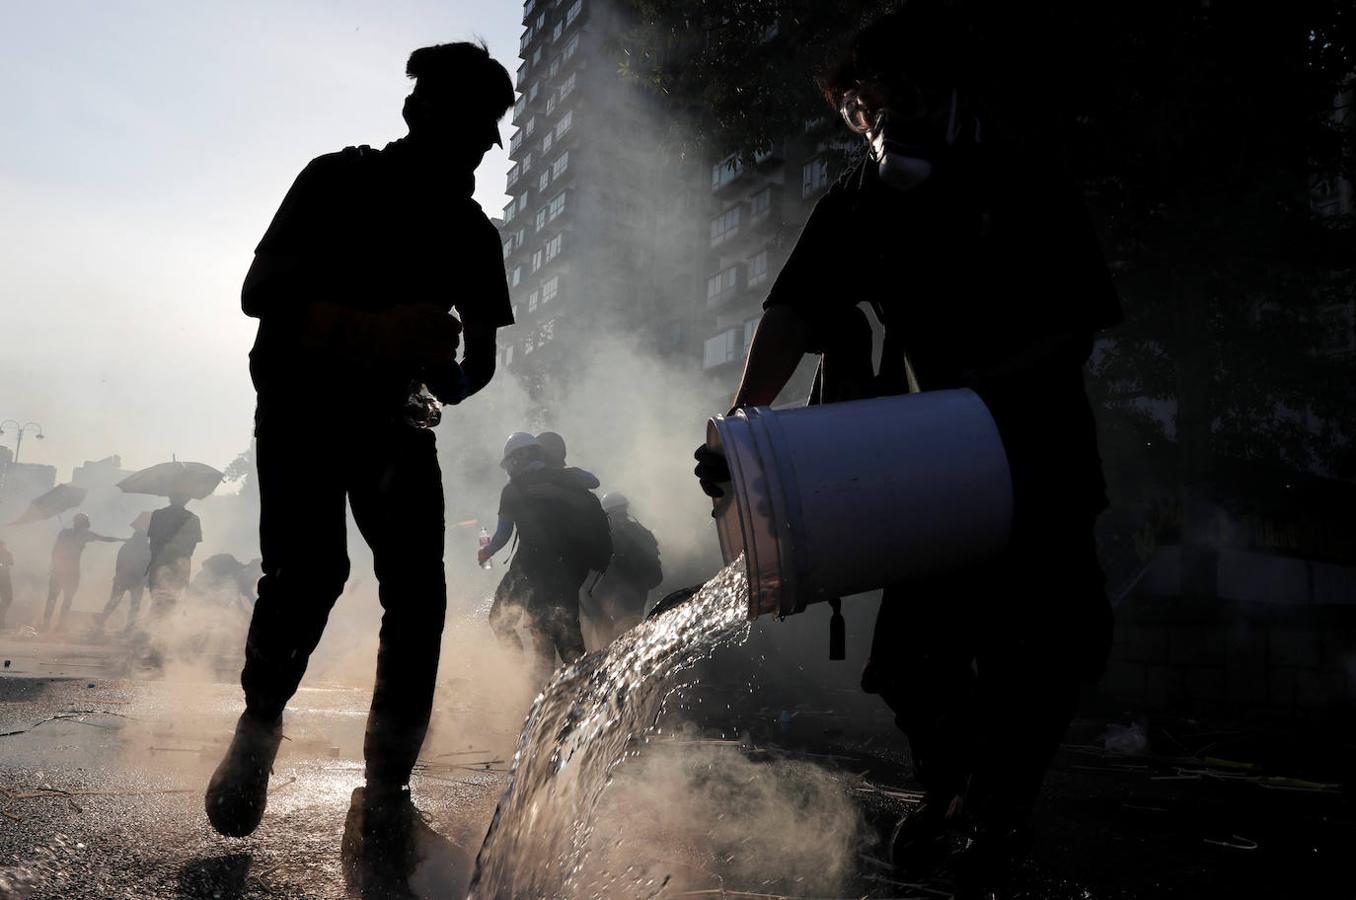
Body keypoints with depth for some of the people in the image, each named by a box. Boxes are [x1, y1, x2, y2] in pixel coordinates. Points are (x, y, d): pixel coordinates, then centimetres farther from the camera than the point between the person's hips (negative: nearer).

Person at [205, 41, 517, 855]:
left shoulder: (472, 232, 5)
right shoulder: (337, 182, -6)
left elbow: (480, 358, 5)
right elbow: (259, 291, -15)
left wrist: (451, 376, -20)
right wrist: (374, 329, -32)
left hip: (394, 417, 3)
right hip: (303, 404, -3)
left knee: (418, 585, -12)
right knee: (309, 572, -21)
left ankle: (387, 782, -2)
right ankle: (258, 728, 5)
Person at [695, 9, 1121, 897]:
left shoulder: (1029, 183, -7)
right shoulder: (861, 201, -3)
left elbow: (1078, 329, -11)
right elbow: (794, 313, -16)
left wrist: (979, 390, -26)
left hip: (1034, 448, -1)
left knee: (1048, 641, -1)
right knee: (913, 648, -1)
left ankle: (998, 809, 25)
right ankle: (948, 784, 31)